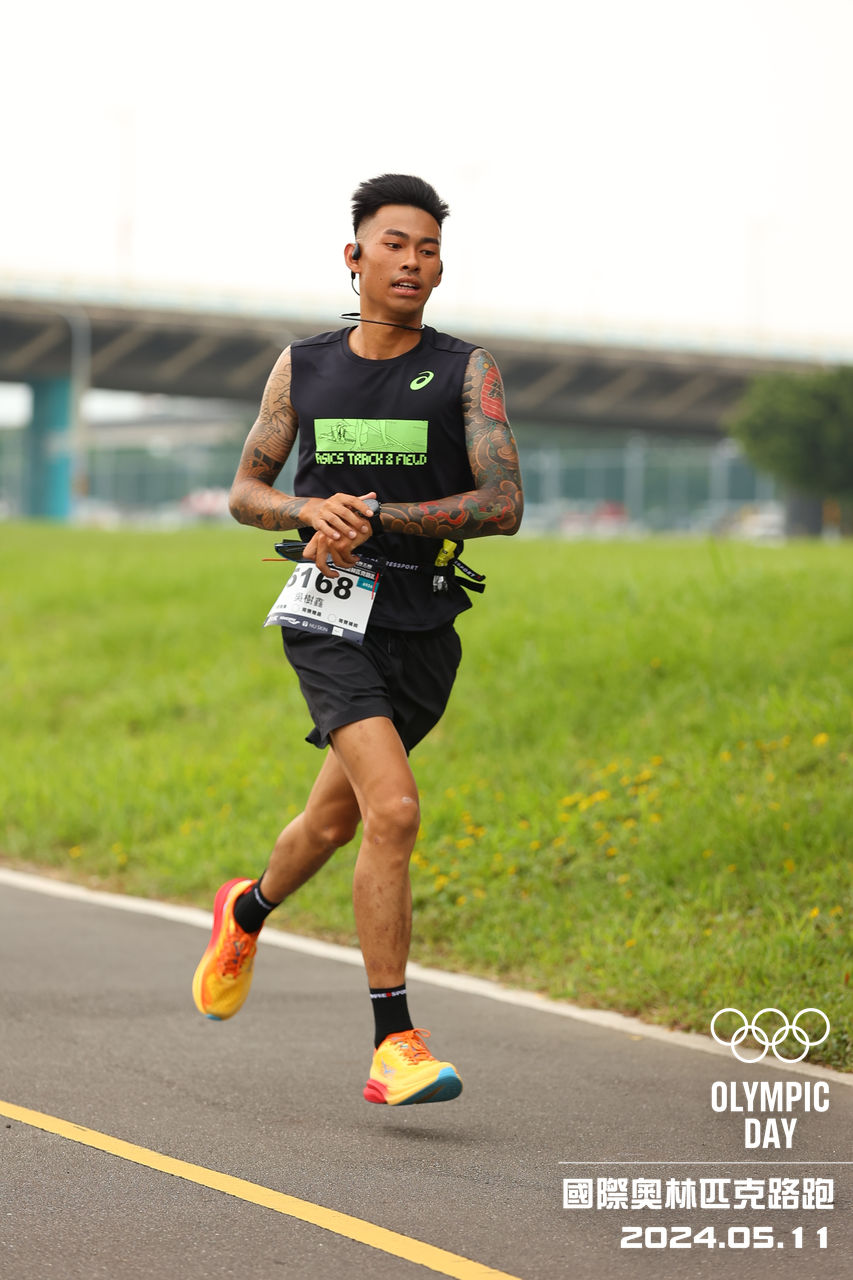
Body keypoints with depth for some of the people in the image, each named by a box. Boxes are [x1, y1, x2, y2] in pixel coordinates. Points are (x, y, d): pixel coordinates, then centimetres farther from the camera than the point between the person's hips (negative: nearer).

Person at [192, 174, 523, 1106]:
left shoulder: (467, 371, -1)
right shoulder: (303, 367, 4)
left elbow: (504, 505, -10)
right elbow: (245, 493, 11)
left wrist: (376, 518, -17)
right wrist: (314, 510, -11)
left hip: (423, 627, 2)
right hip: (334, 617, -2)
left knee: (334, 820, 18)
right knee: (394, 810, -21)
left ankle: (248, 912, 51)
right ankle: (393, 1044, -18)